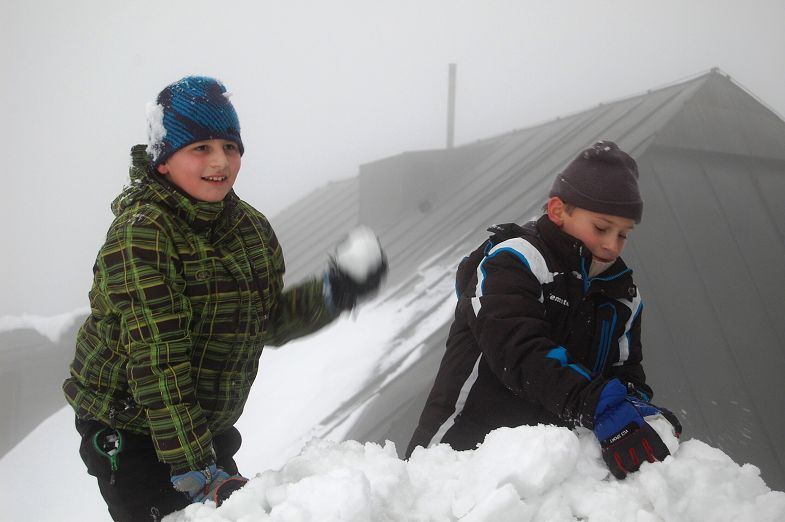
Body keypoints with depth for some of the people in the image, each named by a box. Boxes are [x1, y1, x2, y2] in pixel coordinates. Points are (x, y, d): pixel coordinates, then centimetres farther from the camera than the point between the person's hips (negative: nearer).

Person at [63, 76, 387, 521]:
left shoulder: (251, 226, -2)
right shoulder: (141, 232, -23)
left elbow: (269, 322, 5)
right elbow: (157, 361, -28)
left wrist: (335, 291, -11)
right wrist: (197, 472, -29)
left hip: (208, 425, 7)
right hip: (129, 431, -6)